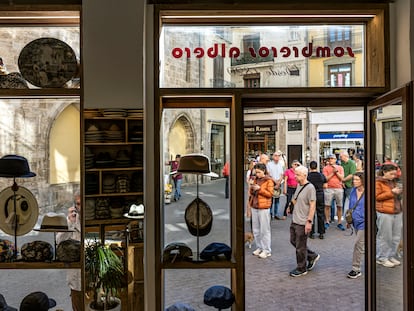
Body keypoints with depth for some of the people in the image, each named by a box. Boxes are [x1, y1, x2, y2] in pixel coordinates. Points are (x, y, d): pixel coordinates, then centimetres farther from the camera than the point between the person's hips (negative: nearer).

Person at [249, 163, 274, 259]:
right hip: (254, 207, 7)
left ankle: (267, 250, 8)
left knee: (264, 230, -1)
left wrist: (259, 189, -18)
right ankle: (259, 247, 25)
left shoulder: (269, 181, -5)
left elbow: (270, 194, -11)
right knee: (256, 229, 12)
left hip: (263, 208, -7)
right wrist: (251, 188, -3)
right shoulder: (256, 179, 13)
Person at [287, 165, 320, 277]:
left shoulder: (310, 188, -18)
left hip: (303, 222, -9)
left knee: (300, 247, 3)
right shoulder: (298, 185, 8)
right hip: (295, 220, 9)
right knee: (293, 241, 19)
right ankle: (312, 256, 35)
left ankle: (301, 269, 21)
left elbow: (312, 206, -19)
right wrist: (291, 206, 8)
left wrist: (309, 221, -21)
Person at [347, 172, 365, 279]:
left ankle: (356, 269, 5)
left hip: (363, 222, -6)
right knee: (361, 244, 18)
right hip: (356, 221, 7)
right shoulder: (353, 191, 5)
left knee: (358, 245, -5)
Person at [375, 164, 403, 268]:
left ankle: (391, 256, 26)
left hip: (397, 212, 7)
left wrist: (399, 192, 9)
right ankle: (381, 258, 14)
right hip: (384, 213, -7)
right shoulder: (378, 182, -6)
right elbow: (377, 197, -13)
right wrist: (392, 192, -15)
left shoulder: (393, 181, 17)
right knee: (385, 237, 0)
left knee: (396, 237, 11)